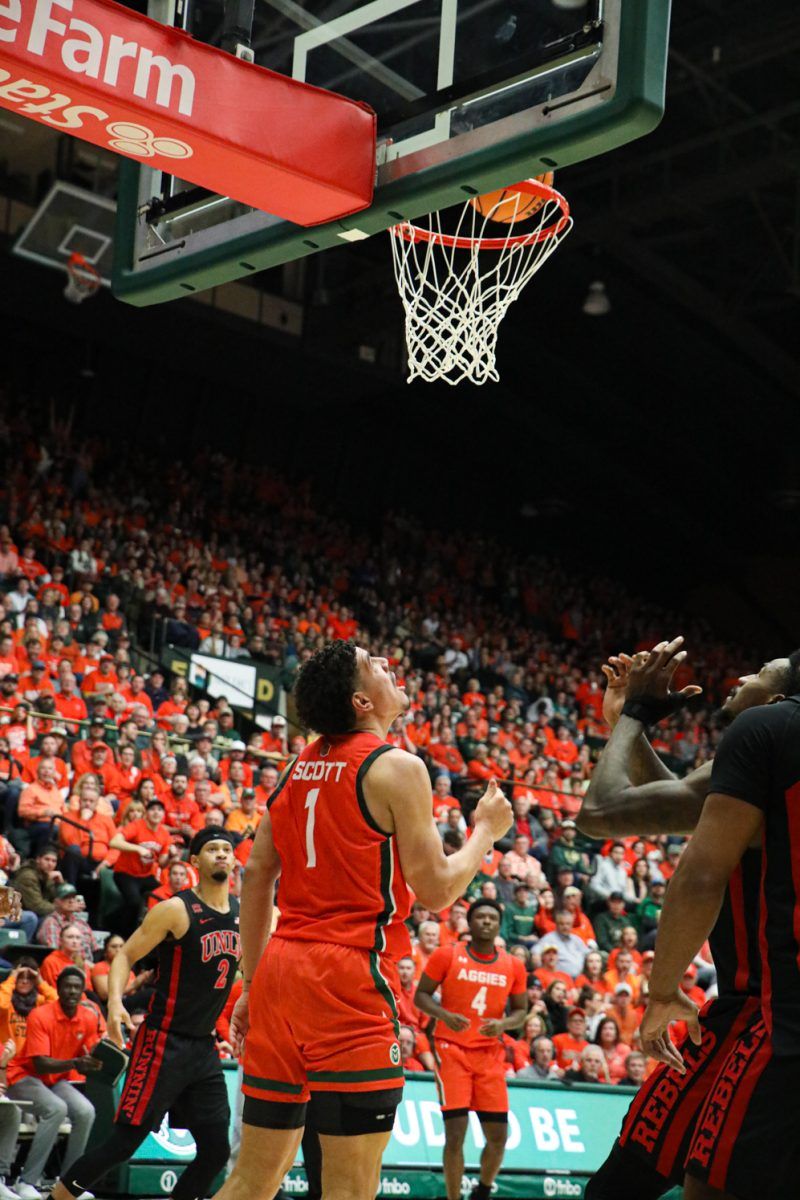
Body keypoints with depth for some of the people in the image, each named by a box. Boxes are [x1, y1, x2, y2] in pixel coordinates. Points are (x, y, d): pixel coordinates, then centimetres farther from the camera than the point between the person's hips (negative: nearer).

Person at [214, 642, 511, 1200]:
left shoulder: (298, 768, 15)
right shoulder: (397, 767, -6)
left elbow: (256, 878, 16)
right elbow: (435, 890, -7)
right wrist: (487, 829, 9)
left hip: (282, 968, 8)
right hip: (350, 975, -8)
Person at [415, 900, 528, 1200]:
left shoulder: (513, 966, 6)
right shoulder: (447, 955, -3)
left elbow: (521, 1011, 11)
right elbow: (421, 995, -1)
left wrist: (503, 1023, -11)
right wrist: (444, 1015, -19)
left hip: (491, 1055, 3)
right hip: (452, 1050, -3)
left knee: (498, 1137, 3)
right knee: (455, 1133, -11)